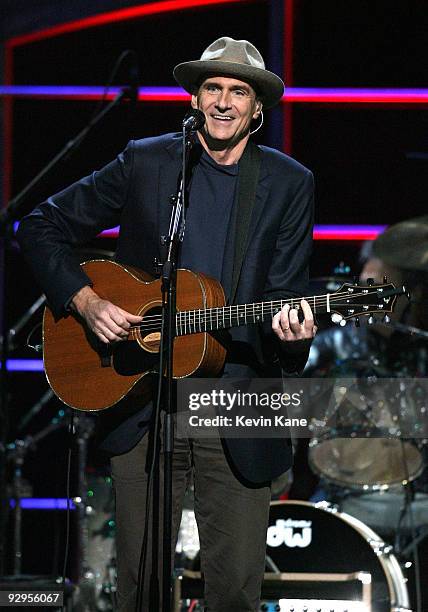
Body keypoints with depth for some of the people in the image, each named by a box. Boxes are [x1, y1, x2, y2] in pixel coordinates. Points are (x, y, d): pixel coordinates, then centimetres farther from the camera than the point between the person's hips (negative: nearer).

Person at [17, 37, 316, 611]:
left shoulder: (290, 185, 5)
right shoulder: (144, 164, 3)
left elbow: (285, 291, 2)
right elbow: (42, 226, 8)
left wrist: (292, 332, -21)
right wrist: (85, 300, -5)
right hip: (143, 408, 0)